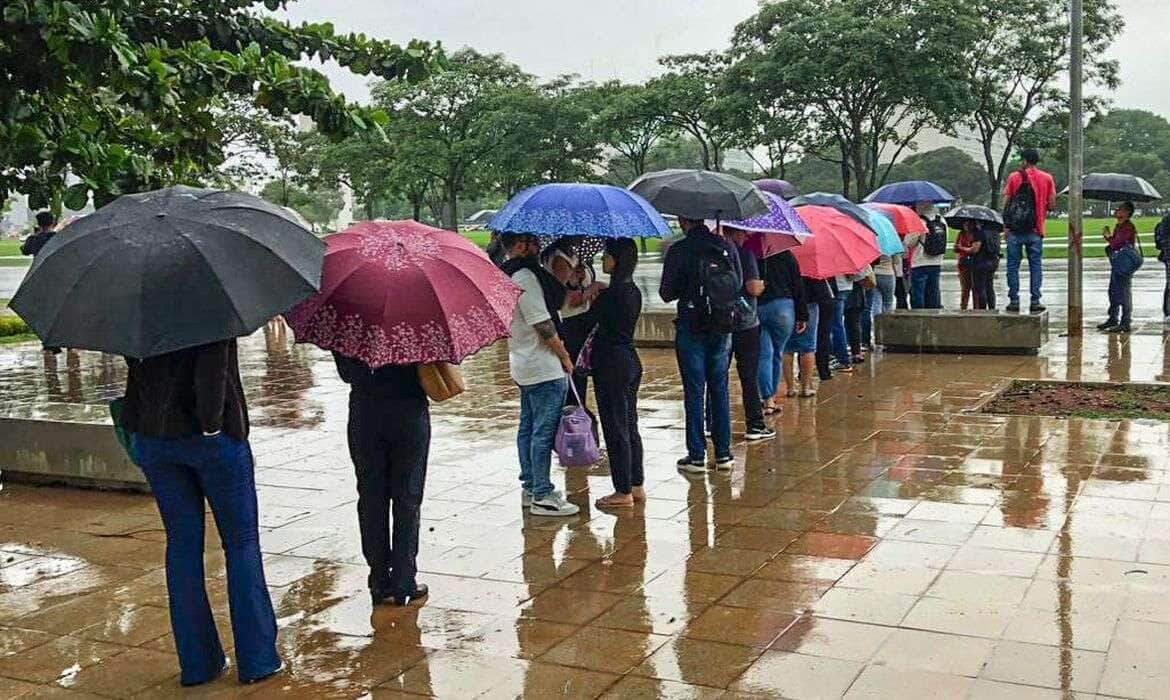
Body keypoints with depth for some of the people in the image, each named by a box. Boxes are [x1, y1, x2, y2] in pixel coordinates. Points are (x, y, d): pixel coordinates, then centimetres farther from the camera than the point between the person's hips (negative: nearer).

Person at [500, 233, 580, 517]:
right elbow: (543, 325, -21)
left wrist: (560, 277, 4)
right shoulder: (525, 277, -20)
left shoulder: (512, 275, 12)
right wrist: (565, 357, -11)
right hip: (543, 367, -11)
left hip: (524, 365, 11)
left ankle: (530, 487, 25)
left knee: (528, 427, 16)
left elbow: (552, 300, 17)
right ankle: (542, 497, -1)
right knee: (544, 431, -5)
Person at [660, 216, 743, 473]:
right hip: (722, 328, 4)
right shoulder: (727, 247, 1)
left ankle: (697, 455, 5)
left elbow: (666, 293, -6)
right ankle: (723, 453, 15)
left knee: (694, 392, 3)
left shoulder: (678, 250, -11)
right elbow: (739, 285, 9)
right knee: (719, 389, 12)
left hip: (691, 328, -4)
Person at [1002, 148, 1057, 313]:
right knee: (1036, 265, 6)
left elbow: (1005, 203, -2)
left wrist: (1006, 225, 4)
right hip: (1035, 230, 1)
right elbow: (1052, 205, 2)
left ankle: (1014, 300, 2)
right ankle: (1035, 301, 1)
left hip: (1015, 229, -1)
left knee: (1013, 265, 5)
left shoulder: (1014, 177, 0)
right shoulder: (1047, 178, 4)